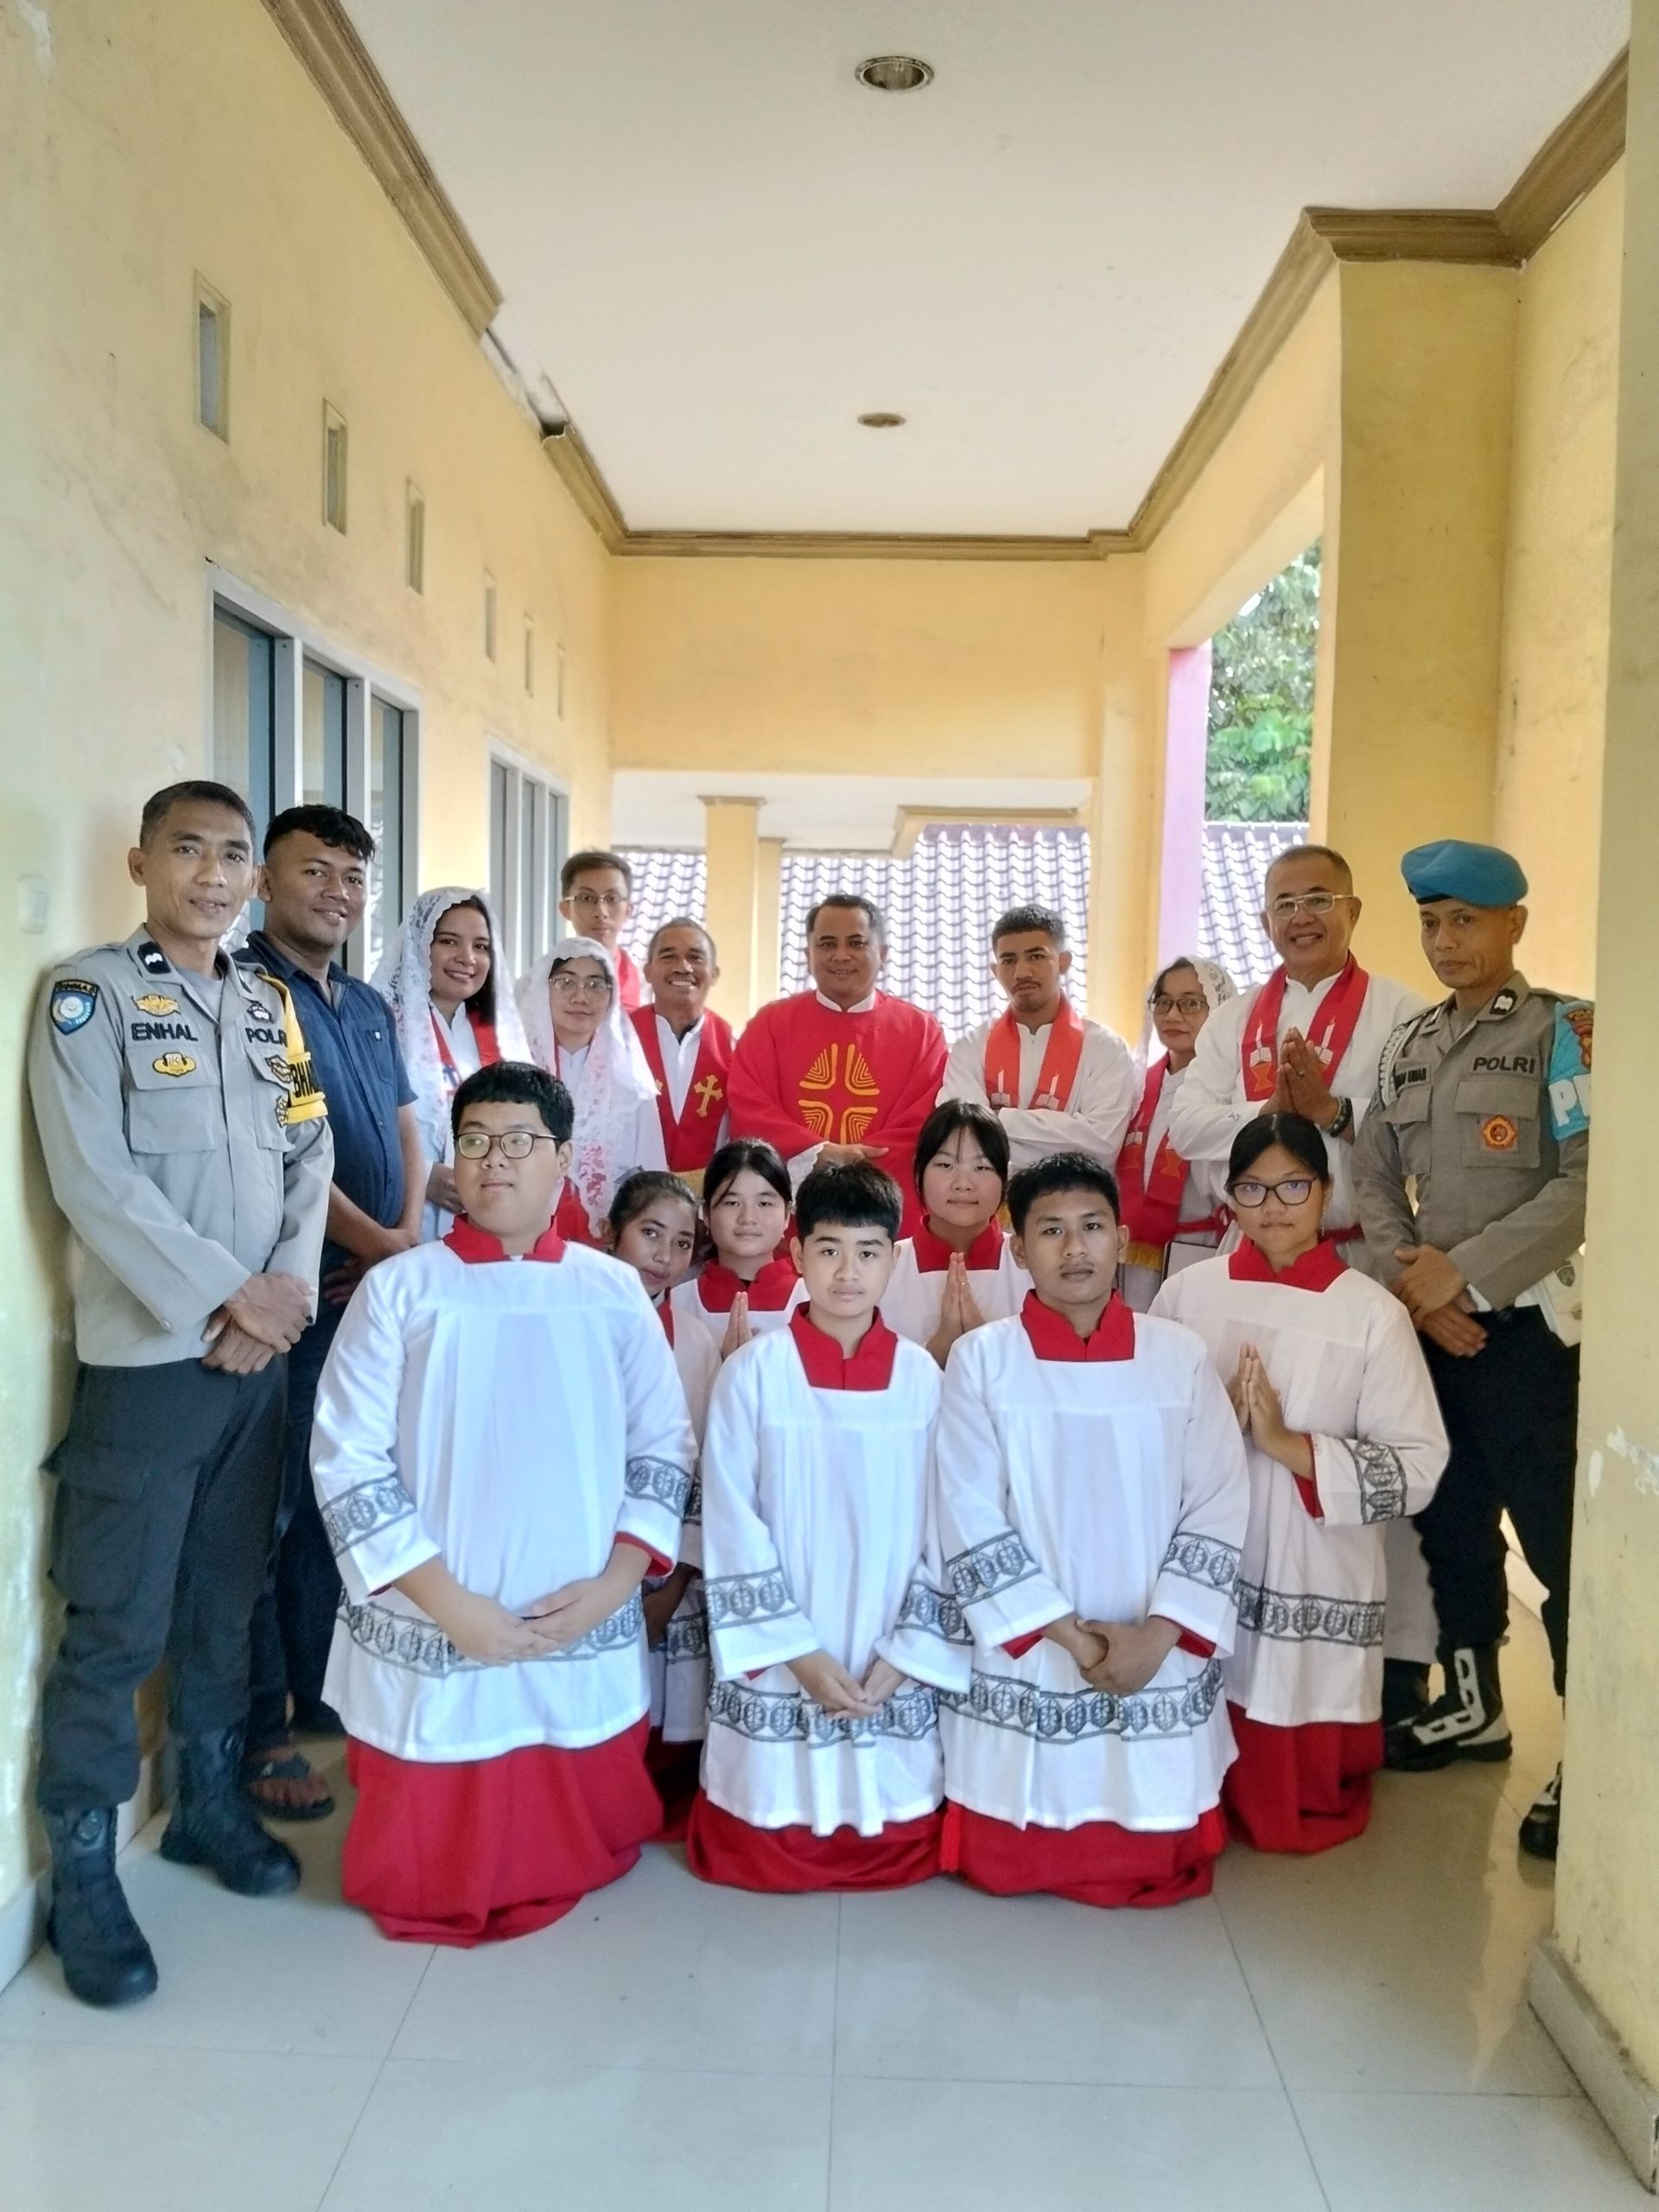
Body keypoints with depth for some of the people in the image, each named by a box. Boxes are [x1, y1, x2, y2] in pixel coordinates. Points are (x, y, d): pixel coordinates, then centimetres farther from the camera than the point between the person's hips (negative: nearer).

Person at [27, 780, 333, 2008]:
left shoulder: (270, 1004, 12)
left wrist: (288, 1285, -7)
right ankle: (82, 1872, 14)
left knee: (229, 1596, 16)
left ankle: (211, 1800, 32)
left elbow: (310, 1157, 8)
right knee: (118, 1626, 1)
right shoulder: (87, 993, -6)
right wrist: (229, 1295, -15)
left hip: (263, 1352, 5)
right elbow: (94, 1181, -14)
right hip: (146, 1356, -5)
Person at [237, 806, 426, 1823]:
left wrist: (411, 1239, -1)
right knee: (269, 1507, 0)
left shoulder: (371, 1007, 17)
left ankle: (321, 1686, 29)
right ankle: (257, 1731, 10)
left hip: (379, 1287, 8)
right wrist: (372, 1242, -14)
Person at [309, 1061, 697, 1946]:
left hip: (585, 1637, 2)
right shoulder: (398, 1289, -6)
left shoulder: (614, 1292, 2)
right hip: (433, 1637, -2)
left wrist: (614, 1581, -8)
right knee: (425, 1879, 8)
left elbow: (664, 1447, 4)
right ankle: (445, 1892, 39)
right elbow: (348, 1462, -9)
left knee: (576, 1854, 14)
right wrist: (449, 1604, -13)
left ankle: (550, 1884, 45)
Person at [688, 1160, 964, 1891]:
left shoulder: (922, 1378, -2)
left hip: (891, 1671, 2)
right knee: (768, 1852, 7)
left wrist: (904, 1656, -6)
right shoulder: (754, 1372, -9)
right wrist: (798, 1653, -11)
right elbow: (731, 1528, -8)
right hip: (779, 1667, -1)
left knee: (895, 1846, 10)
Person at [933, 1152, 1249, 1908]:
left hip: (1159, 1659, 2)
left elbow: (1220, 1506, -3)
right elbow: (969, 1518, -9)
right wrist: (1063, 1631, -12)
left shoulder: (1179, 1355, -2)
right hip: (1026, 1661, -1)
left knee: (1154, 1864, 8)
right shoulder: (981, 1359, -7)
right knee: (1008, 1864, 5)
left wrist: (1158, 1634, -12)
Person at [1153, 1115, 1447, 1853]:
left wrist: (1289, 1446, -19)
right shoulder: (1185, 1293, 2)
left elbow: (1418, 1469, -10)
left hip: (1311, 1587, -1)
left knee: (1292, 1811, 8)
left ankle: (1323, 1768, 38)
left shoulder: (1373, 1312, -5)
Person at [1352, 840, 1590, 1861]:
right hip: (1431, 1321, 6)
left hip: (1527, 1322, -6)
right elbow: (1374, 1176, 9)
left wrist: (1467, 1274, -16)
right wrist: (1414, 1284, -6)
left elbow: (1589, 1181, -14)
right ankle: (1474, 1703, 32)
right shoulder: (1409, 1043, 12)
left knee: (1560, 1537, -4)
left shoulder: (1567, 1030, -5)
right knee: (1452, 1523, 15)